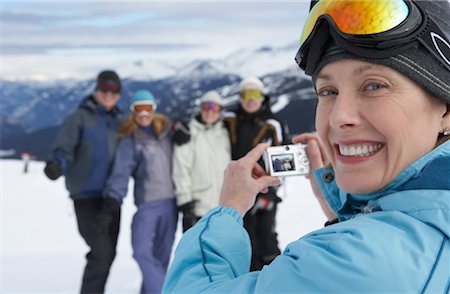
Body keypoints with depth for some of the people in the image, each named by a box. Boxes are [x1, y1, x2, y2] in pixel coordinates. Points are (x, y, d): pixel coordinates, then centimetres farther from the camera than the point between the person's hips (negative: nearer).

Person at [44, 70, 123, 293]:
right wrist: (57, 165, -33)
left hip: (111, 197, 6)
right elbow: (64, 149, -14)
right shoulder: (80, 118, -4)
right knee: (101, 251, -16)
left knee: (108, 253, 10)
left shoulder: (118, 121, 14)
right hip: (86, 195, -6)